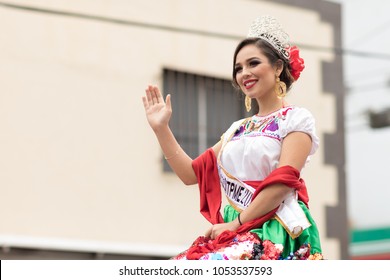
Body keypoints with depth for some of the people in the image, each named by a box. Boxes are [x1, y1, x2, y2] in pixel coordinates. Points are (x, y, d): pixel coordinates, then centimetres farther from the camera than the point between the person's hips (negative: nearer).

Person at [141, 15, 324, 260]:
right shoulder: (238, 129, 23)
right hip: (235, 235, 7)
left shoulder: (296, 119, 3)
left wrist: (237, 223, -14)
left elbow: (284, 180, -10)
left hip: (275, 234, -6)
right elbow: (192, 173, 21)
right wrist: (161, 128, 15)